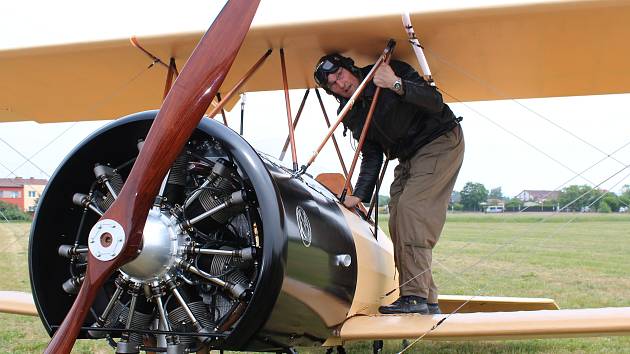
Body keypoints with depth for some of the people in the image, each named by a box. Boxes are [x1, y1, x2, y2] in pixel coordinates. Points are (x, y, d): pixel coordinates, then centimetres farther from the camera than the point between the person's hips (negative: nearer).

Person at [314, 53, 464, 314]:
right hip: (408, 159, 8)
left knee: (411, 207, -23)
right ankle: (427, 301, 3)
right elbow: (371, 157, 7)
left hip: (440, 141, -8)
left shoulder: (393, 71, -16)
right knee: (398, 222, -2)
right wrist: (359, 195, -3)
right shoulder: (351, 114, 3)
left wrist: (398, 85, -36)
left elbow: (435, 103, -25)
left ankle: (416, 296, -24)